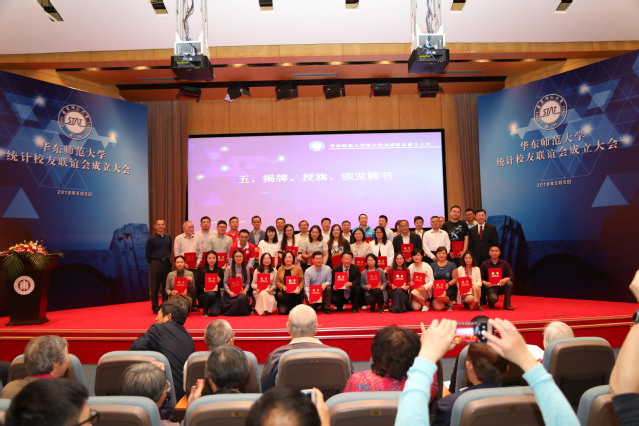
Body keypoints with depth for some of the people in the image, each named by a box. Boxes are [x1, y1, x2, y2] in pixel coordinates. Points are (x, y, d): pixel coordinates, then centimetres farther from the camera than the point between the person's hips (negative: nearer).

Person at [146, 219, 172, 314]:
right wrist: (152, 263, 4)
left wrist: (167, 259, 12)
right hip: (155, 264, -3)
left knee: (166, 286, 6)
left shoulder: (169, 237, 6)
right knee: (154, 286, 2)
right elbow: (147, 253, 2)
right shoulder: (151, 238, -3)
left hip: (166, 263, 3)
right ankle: (155, 307, 10)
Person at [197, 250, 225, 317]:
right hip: (203, 294, 0)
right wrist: (205, 288, -23)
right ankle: (205, 310, -8)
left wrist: (219, 281, -18)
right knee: (211, 293, -36)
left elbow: (222, 285, 4)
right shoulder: (202, 270, 3)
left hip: (216, 295, 0)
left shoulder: (220, 270, 5)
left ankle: (215, 306, 17)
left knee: (214, 313, -22)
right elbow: (199, 284, -3)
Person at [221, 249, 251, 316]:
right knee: (235, 301, -35)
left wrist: (245, 290, -10)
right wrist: (229, 292, -16)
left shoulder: (246, 269, 13)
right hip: (231, 292, -2)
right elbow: (225, 283, -1)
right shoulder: (229, 268, 4)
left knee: (242, 298, -35)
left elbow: (248, 283, 9)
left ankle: (242, 312, -5)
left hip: (242, 291, 2)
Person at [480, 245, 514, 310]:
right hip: (490, 286, -3)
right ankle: (491, 303, 10)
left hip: (501, 286, 3)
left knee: (509, 283, -30)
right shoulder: (484, 264, 0)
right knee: (493, 299, -32)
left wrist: (506, 279, -25)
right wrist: (485, 282, -20)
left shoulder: (504, 263, 3)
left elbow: (511, 276, -3)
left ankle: (507, 304, -11)